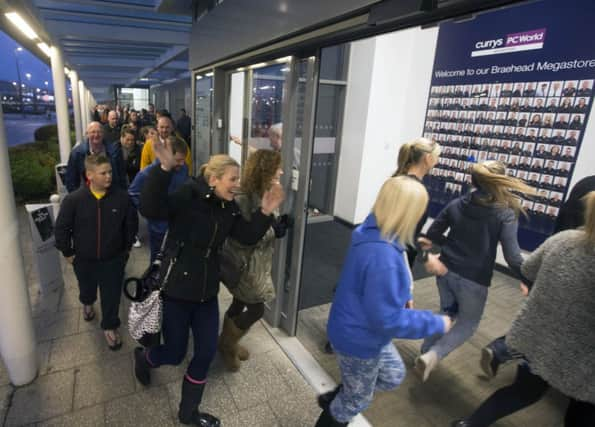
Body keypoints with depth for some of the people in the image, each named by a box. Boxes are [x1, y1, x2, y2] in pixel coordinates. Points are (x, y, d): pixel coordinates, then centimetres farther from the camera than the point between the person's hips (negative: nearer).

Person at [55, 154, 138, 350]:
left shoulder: (121, 197, -18)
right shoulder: (74, 199, -19)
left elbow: (131, 224, -3)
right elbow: (62, 228, -7)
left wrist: (126, 247, 4)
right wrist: (67, 252, 0)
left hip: (113, 259, -1)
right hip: (84, 259, 1)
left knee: (112, 295, 7)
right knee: (87, 289, 27)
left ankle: (110, 326, 30)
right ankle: (87, 303, 62)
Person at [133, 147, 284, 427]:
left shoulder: (228, 207, 2)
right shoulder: (189, 196, -19)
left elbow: (248, 237, 2)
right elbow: (150, 209, -34)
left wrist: (264, 213, -12)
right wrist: (164, 169, -46)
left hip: (207, 291, 6)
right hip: (177, 289, -6)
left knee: (206, 353, 11)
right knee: (175, 354, 12)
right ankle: (143, 357, 50)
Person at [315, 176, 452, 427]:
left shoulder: (373, 234, -7)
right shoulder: (382, 256, -38)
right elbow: (388, 320, -30)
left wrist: (404, 296, 4)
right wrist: (437, 323, -20)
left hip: (362, 332, 8)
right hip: (358, 339, -8)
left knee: (393, 375, 29)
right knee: (358, 399, 20)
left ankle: (333, 399, 43)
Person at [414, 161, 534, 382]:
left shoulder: (456, 204, -3)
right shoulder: (505, 214, -14)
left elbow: (432, 234, 4)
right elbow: (512, 257, -20)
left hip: (446, 271, 4)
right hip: (474, 279, -4)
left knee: (446, 313, 26)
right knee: (468, 324, 17)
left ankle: (425, 353, 31)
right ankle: (433, 355, -1)